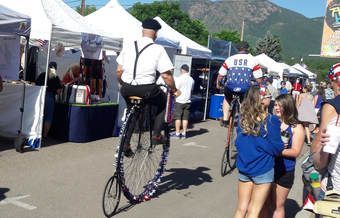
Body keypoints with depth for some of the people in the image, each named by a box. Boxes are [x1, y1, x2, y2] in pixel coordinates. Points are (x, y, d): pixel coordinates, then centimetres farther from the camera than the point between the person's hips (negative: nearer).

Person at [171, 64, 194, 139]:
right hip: (187, 101, 5)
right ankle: (184, 133, 9)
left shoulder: (180, 78, -11)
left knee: (178, 117, 1)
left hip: (179, 101, -5)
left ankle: (177, 133, 3)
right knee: (185, 118, 7)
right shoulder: (191, 80, 6)